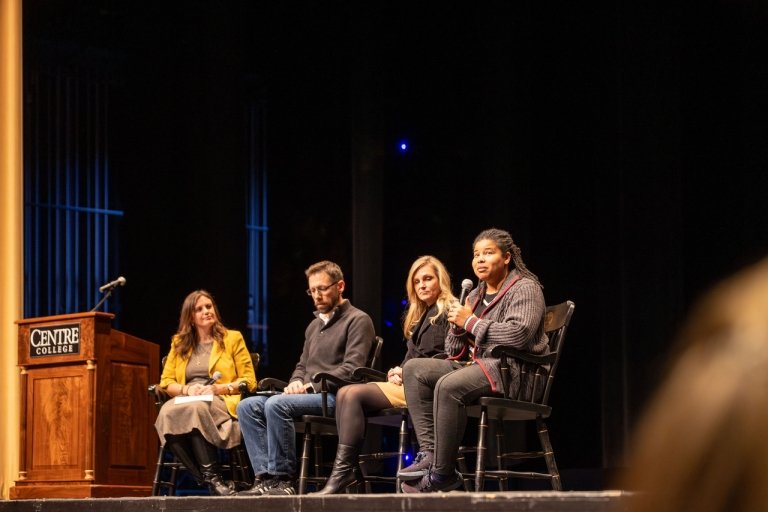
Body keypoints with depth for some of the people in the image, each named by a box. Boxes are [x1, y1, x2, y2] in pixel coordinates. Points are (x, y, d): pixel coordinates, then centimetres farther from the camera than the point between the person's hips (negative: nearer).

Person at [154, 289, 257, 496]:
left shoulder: (233, 338, 13)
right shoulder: (179, 343, 22)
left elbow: (249, 381, 6)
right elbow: (166, 382, 16)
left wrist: (218, 388, -11)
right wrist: (187, 390, -7)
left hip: (222, 402, -3)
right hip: (187, 400, 3)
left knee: (195, 408, -40)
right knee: (167, 412, -36)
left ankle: (211, 475, -37)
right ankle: (207, 478, -36)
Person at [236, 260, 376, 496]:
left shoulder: (357, 320, -1)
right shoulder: (314, 325, 26)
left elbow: (351, 369, -13)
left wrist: (310, 386, -16)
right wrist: (296, 382, 4)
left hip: (335, 397, -8)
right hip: (309, 395, 8)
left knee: (276, 404, -32)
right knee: (247, 406, -11)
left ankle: (283, 479, -26)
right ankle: (266, 476, -22)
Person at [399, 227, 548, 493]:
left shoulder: (524, 289, -2)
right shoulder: (475, 295, 22)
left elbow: (518, 334, -21)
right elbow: (454, 351, 21)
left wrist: (471, 322, -13)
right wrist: (457, 327, -2)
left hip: (511, 371, -9)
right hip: (474, 365, 9)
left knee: (448, 386, -33)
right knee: (414, 368, -9)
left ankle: (442, 474, -28)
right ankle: (429, 452, -20)